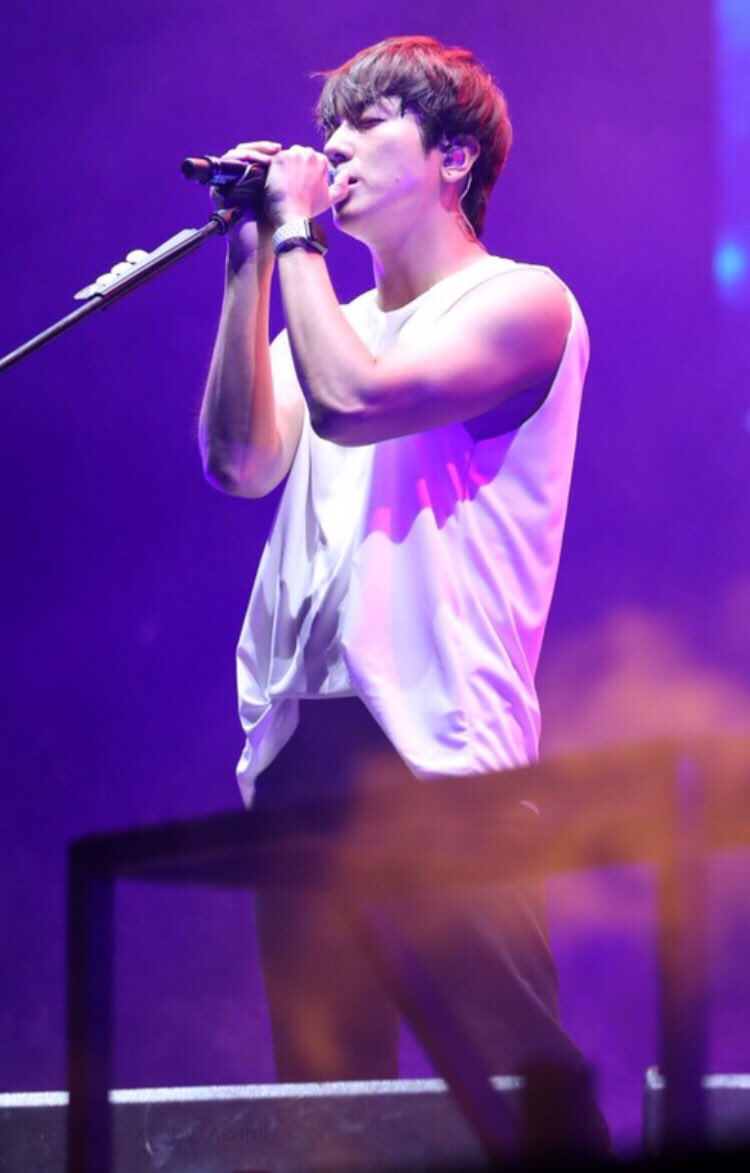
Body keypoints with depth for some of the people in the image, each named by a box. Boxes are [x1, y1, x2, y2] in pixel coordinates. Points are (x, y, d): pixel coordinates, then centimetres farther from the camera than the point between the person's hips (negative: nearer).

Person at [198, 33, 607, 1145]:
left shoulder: (520, 302, 1)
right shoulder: (329, 323, 23)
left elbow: (351, 404, -16)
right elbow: (243, 460, 5)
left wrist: (299, 232, -4)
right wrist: (252, 264, 5)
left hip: (440, 735, -7)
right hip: (301, 739, 7)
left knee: (509, 1076, -10)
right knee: (319, 1081, 5)